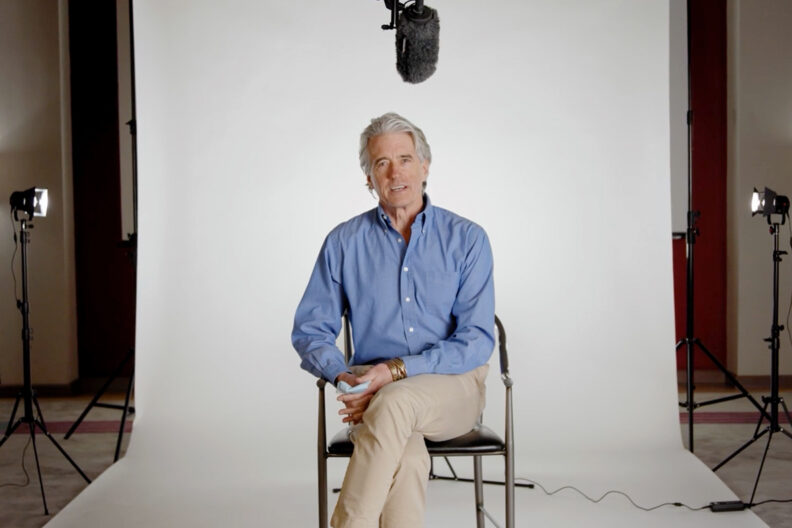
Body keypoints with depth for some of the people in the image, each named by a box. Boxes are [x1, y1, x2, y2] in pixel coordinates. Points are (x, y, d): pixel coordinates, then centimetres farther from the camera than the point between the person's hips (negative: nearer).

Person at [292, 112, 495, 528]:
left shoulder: (467, 239, 2)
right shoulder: (344, 242, 8)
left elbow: (477, 341, -6)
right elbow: (310, 330, 9)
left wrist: (397, 370, -17)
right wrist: (344, 376, -12)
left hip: (452, 387, -1)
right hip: (374, 395, 1)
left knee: (395, 402, -36)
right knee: (406, 456, -35)